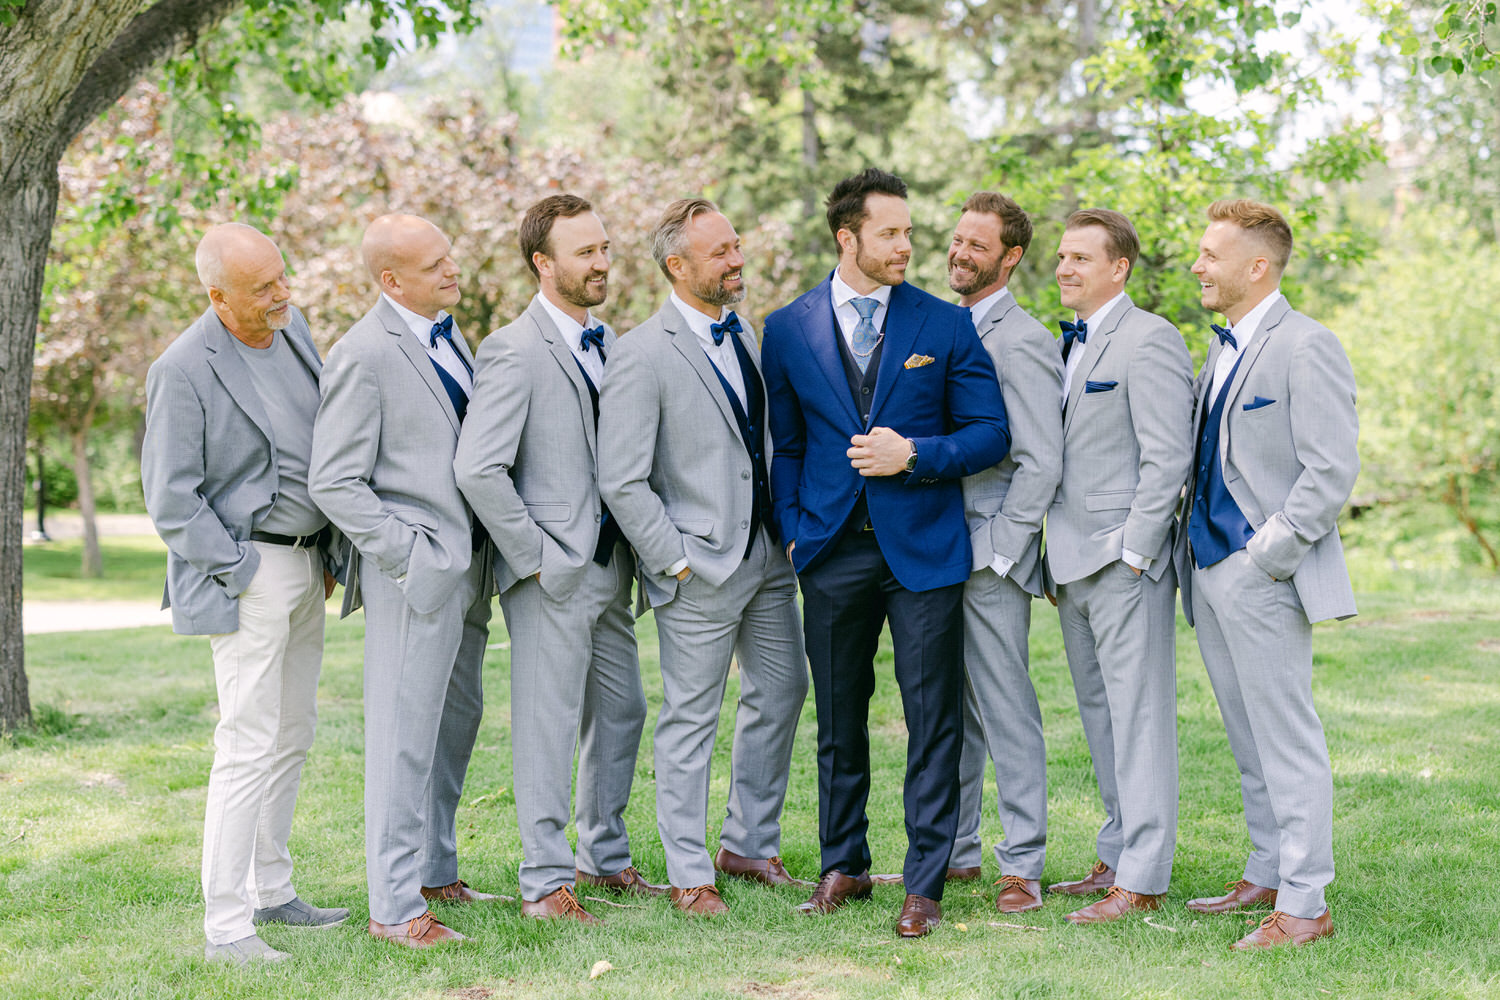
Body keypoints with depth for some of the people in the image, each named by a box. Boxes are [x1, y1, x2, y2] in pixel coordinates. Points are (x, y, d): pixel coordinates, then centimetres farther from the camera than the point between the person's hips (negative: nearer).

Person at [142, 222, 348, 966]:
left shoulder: (292, 328, 5)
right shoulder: (185, 370, -17)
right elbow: (171, 500, -14)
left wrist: (331, 554, 13)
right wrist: (240, 574, -14)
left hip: (307, 563, 8)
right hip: (247, 573, -8)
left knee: (293, 737, 14)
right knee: (249, 747, -9)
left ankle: (270, 892, 26)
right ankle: (226, 925, -4)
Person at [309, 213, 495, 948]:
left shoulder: (445, 335, 13)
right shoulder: (364, 354, -14)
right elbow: (335, 484, -16)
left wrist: (479, 549, 11)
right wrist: (406, 554, -18)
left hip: (464, 568, 9)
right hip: (413, 574, -9)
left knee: (457, 719, 17)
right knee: (405, 736, -5)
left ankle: (435, 872, 31)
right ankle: (394, 907, 2)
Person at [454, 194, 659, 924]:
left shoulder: (608, 344, 13)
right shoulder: (513, 352, -13)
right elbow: (477, 469, -21)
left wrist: (638, 545, 10)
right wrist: (533, 555, -17)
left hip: (609, 566, 8)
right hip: (552, 575, -8)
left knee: (621, 712, 15)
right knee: (549, 726, -2)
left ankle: (606, 856, 30)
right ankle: (546, 882, 7)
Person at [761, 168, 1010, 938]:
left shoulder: (946, 325, 1)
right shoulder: (789, 329, 6)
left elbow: (990, 433, 1)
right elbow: (782, 444, 13)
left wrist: (915, 455, -14)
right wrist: (792, 530, 2)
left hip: (924, 551, -1)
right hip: (832, 551, 2)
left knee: (933, 721, -2)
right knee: (838, 719, 11)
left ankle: (925, 883, 6)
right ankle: (843, 865, 26)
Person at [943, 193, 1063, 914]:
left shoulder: (1022, 343, -10)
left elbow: (1041, 464, -14)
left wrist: (996, 551, -15)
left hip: (992, 553, -8)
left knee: (1006, 710, -4)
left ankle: (1022, 865, 2)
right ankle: (953, 851, 23)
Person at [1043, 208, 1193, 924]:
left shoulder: (1149, 341, -10)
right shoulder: (1070, 344, 17)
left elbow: (1166, 459, -15)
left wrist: (1131, 552, -17)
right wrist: (1058, 558, 15)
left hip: (1126, 563, -9)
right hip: (1073, 564, 9)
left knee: (1138, 716, -6)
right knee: (1097, 712, 13)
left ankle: (1142, 878, -3)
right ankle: (1116, 857, 22)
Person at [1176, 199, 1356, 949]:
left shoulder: (1305, 348, -13)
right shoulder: (1222, 350, 15)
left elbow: (1332, 473, -18)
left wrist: (1267, 555, -18)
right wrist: (1192, 541, 12)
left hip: (1263, 577, -9)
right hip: (1211, 572, 9)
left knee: (1287, 742, -5)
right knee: (1249, 742, 16)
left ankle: (1305, 905, -1)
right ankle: (1267, 875, 27)